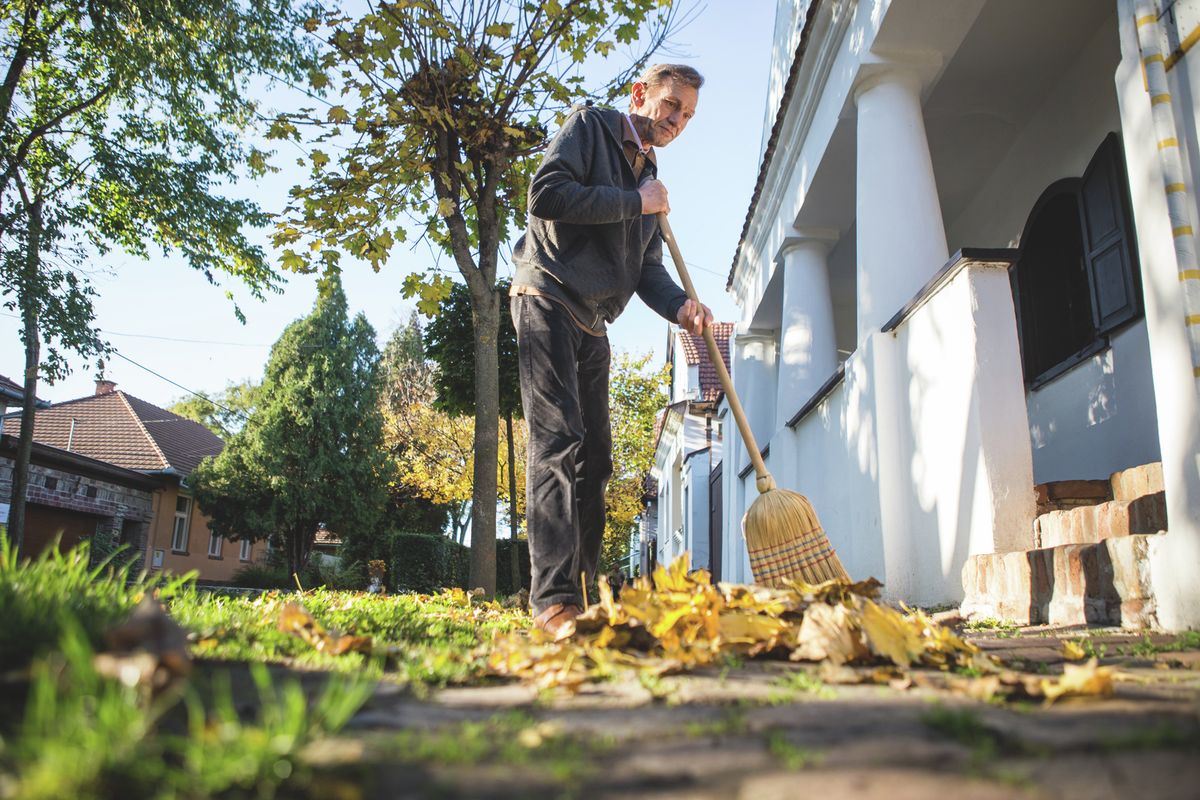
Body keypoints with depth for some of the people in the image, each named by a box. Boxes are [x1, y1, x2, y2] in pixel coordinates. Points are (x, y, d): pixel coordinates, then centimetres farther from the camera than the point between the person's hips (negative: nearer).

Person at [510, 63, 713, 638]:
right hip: (548, 300, -8)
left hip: (593, 326, 8)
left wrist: (680, 305, -7)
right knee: (557, 443, -20)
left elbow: (646, 267, 14)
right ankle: (553, 600, -23)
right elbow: (545, 194, -15)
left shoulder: (649, 177, 22)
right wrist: (635, 204, -10)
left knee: (593, 459, 4)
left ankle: (581, 597, 9)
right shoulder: (588, 126, 3)